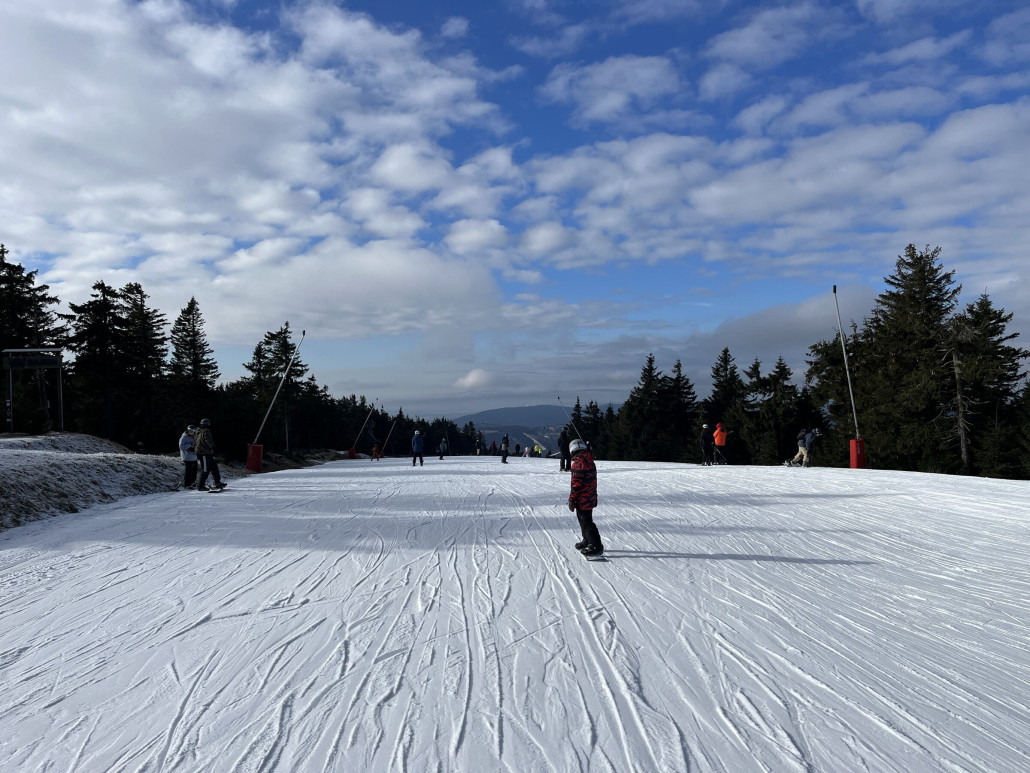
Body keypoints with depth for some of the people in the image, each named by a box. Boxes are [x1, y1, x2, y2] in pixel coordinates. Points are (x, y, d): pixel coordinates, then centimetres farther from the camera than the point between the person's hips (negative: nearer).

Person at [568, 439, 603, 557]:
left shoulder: (578, 462, -19)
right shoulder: (590, 460, 11)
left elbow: (576, 483, -21)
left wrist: (572, 500, -15)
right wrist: (594, 497, 25)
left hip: (582, 499, -9)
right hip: (591, 497, 10)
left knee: (586, 522, -5)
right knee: (585, 520, 22)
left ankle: (596, 547, -4)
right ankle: (588, 542, 34)